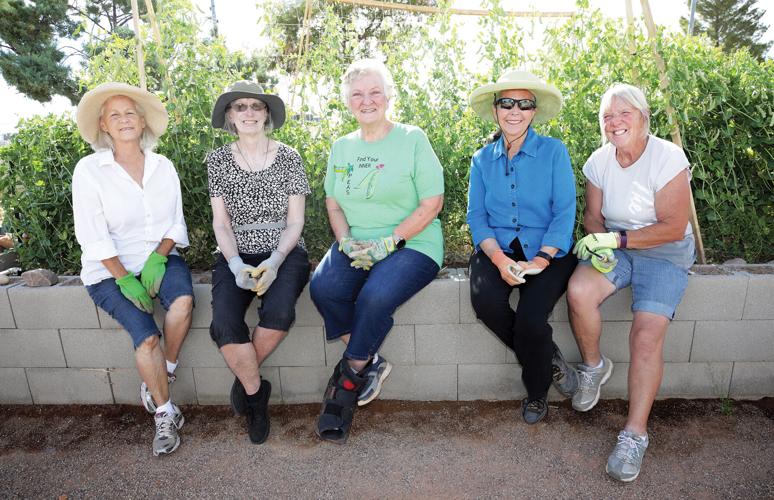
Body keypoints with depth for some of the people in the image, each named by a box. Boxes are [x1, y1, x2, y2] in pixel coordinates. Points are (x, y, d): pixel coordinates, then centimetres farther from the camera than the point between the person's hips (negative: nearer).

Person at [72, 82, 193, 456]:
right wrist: (125, 279, -17)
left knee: (182, 301, -29)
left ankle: (163, 375, -3)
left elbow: (176, 223, 5)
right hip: (109, 270, -2)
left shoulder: (163, 166, 6)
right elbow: (93, 237, -10)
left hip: (159, 257, 3)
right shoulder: (89, 170, -5)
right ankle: (165, 414, 1)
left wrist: (158, 258, -12)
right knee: (146, 335, -22)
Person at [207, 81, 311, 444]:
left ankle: (245, 379, -1)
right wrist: (236, 264, -15)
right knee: (224, 324, -26)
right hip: (236, 255, 1)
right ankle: (256, 395, 0)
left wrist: (274, 261, -16)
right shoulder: (218, 160, 6)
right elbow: (221, 223, 3)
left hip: (284, 253, -1)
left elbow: (295, 221, 0)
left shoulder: (288, 157, 2)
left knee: (279, 312, -32)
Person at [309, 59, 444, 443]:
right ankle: (370, 364, -5)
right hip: (356, 245, 5)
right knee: (322, 287, -25)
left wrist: (387, 242, -15)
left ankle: (349, 378, -6)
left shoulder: (412, 139, 0)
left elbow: (431, 203, -5)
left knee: (375, 296, -32)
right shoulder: (342, 147, 16)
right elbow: (333, 202, 16)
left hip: (411, 244, -4)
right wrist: (345, 240, -5)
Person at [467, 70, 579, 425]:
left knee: (530, 318, -25)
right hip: (498, 250, 3)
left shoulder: (554, 151, 3)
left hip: (548, 251, -2)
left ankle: (536, 392, 8)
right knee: (484, 300, -28)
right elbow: (476, 216, 3)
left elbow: (564, 212, -4)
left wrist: (541, 259, -18)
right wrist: (498, 258, -15)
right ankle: (549, 359, 0)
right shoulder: (482, 160, 11)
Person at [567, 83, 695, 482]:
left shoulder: (667, 157, -15)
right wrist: (599, 244, -15)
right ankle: (594, 365, 2)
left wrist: (617, 239, -24)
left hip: (664, 252, -3)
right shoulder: (599, 160, -1)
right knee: (578, 291, -28)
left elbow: (673, 227, -16)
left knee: (647, 333, -21)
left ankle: (635, 434, -7)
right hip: (615, 246, 3)